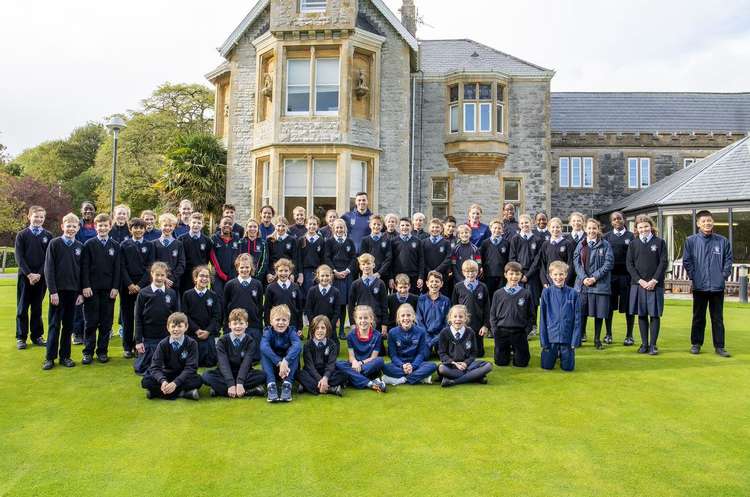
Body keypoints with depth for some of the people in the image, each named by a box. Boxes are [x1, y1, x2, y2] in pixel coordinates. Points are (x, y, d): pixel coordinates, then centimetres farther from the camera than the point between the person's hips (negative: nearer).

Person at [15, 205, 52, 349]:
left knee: (37, 308, 8)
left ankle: (37, 335, 15)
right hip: (25, 276, -1)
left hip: (41, 277, 1)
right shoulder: (22, 235, 2)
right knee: (22, 308, 3)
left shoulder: (48, 236, 4)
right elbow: (19, 257, -3)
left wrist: (39, 274, -10)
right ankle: (21, 337, 10)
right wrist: (29, 274, -13)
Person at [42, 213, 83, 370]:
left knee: (68, 325, 8)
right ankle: (50, 357, 8)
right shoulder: (54, 244, -2)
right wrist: (53, 291, -11)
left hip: (73, 291, 3)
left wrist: (81, 292, 3)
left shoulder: (80, 247, 7)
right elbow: (49, 269, -5)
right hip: (58, 290, -3)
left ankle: (65, 356, 16)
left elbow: (82, 271, 9)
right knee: (54, 325, 1)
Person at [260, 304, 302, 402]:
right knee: (264, 351, -24)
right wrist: (279, 363, -43)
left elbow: (297, 346, -32)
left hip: (288, 368, 0)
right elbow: (264, 346, -32)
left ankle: (287, 384, -31)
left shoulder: (291, 331, -10)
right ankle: (271, 384, -34)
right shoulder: (268, 331, -10)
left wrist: (285, 361, -47)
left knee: (293, 350, -25)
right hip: (272, 368, 0)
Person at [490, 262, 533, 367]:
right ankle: (508, 351, 35)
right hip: (502, 331, 1)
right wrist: (495, 329, -3)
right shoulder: (498, 294, 1)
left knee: (521, 363, 2)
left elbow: (531, 315, 3)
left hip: (519, 332, -1)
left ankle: (515, 351, 32)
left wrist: (526, 330, -6)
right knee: (500, 362, 5)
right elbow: (493, 314, 6)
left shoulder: (526, 293, -1)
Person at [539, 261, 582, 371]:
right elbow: (542, 318, -1)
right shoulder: (546, 292, -4)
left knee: (568, 367, -1)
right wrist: (543, 341, -4)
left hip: (567, 337, 0)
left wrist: (575, 341, -6)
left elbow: (577, 319, -2)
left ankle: (562, 354, 31)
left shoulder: (573, 293, -4)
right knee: (547, 366, 1)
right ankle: (555, 354, 32)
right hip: (551, 336, 0)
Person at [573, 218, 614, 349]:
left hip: (600, 283, -2)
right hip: (582, 283, 2)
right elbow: (577, 263, 4)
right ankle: (579, 338, 15)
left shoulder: (605, 245, 1)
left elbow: (608, 263, -6)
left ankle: (597, 340, 16)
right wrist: (584, 278, -11)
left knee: (599, 313, 3)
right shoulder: (581, 245, 10)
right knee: (581, 312, 4)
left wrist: (595, 277, -14)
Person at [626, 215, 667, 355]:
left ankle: (653, 345, 6)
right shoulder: (633, 244, 7)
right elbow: (629, 264, 3)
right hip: (638, 284, 2)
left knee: (655, 315, 0)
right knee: (641, 315, 5)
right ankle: (644, 344, 13)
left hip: (655, 284, -2)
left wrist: (654, 281, -11)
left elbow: (663, 263, -1)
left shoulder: (660, 242, 4)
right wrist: (640, 280, -8)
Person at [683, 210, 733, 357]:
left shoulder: (723, 241, 3)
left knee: (718, 318, 7)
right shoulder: (691, 241, 0)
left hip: (718, 287, 1)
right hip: (699, 287, -1)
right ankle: (696, 344, 19)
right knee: (698, 317, 9)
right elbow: (686, 261, 2)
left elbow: (728, 260, 7)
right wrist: (693, 276, -4)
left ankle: (719, 346, 14)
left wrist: (724, 275, -2)